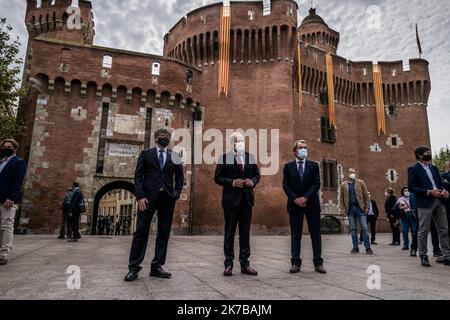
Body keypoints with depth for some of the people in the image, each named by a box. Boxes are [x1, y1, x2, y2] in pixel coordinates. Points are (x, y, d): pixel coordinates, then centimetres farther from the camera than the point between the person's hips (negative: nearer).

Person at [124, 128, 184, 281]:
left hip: (167, 198, 2)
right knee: (141, 231, -2)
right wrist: (140, 196, -8)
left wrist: (177, 193, 0)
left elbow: (180, 177, 14)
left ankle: (157, 266, 14)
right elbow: (138, 175, 3)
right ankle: (134, 267, 6)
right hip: (149, 197, -2)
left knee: (164, 233, 5)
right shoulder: (146, 154, 8)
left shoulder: (174, 156, 12)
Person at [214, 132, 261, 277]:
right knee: (229, 233, 5)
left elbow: (257, 175, 16)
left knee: (245, 233, 10)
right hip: (231, 199, -3)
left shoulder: (250, 157, 10)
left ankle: (245, 264, 19)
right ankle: (229, 264, 15)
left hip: (247, 199, 4)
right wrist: (232, 182, -16)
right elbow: (217, 178, -3)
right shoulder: (224, 157, -1)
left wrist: (252, 182, -5)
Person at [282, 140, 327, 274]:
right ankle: (295, 263, 10)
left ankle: (318, 263, 12)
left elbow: (317, 184, -1)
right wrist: (295, 199, -12)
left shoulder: (314, 165, 7)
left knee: (316, 234, 4)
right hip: (294, 204, 0)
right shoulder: (288, 166, 7)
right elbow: (286, 185, 1)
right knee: (295, 234, 4)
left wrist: (305, 198, -13)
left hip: (311, 203, 1)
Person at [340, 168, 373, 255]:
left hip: (360, 208, -1)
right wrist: (343, 209, 0)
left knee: (364, 228, -2)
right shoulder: (343, 185, 8)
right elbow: (342, 198, 7)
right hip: (350, 209, 1)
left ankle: (368, 248, 4)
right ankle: (355, 247, 13)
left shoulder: (360, 182, 6)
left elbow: (366, 195, 4)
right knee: (353, 229, 6)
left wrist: (367, 207, -4)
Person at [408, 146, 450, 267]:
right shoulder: (413, 169, -2)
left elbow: (440, 182, 21)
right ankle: (423, 256, 6)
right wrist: (429, 192, -16)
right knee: (423, 231, -2)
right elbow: (411, 187, -10)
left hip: (439, 201, 7)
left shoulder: (434, 168, 19)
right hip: (425, 202, -6)